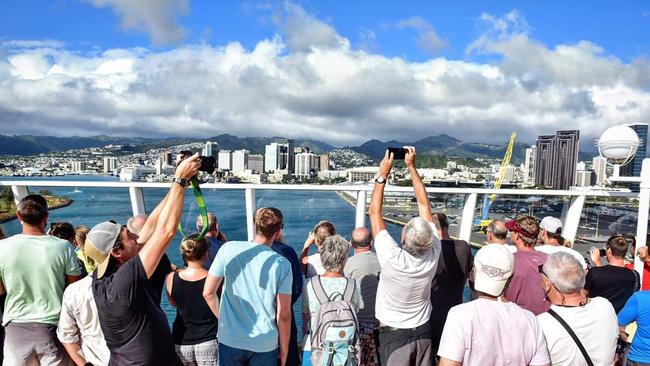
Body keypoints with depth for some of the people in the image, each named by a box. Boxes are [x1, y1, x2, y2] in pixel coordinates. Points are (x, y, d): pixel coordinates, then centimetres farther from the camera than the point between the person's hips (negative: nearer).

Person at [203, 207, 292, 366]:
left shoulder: (228, 249, -8)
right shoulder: (282, 264, -11)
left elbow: (208, 293, -3)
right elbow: (283, 315, -8)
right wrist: (284, 349, 6)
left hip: (230, 340, 1)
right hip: (265, 345, -1)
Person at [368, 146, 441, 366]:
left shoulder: (393, 259, -29)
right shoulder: (433, 254, -18)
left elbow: (374, 212, -19)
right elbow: (424, 204, -9)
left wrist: (383, 174, -14)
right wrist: (412, 167, -4)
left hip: (394, 334, -4)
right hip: (423, 331, 4)